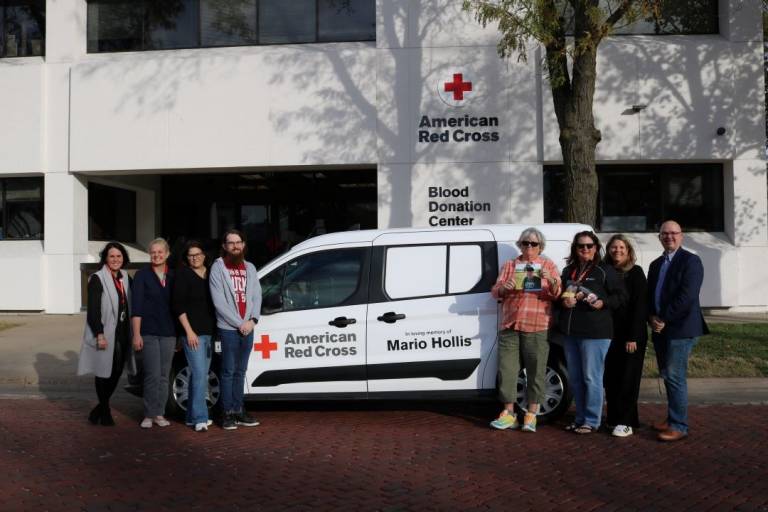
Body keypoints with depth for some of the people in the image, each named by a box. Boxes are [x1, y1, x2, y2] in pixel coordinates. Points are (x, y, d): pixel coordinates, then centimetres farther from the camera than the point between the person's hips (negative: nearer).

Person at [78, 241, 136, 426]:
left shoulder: (125, 279, 13)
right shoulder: (97, 279, -7)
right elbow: (93, 310, -13)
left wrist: (131, 333, 11)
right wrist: (99, 335, -19)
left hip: (122, 333, 7)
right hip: (105, 335, -6)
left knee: (116, 373, 9)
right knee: (104, 373, 1)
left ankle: (100, 409, 24)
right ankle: (105, 412, 15)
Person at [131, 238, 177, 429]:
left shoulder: (173, 276, 8)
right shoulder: (142, 275, 0)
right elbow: (136, 307, -3)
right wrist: (136, 334, -8)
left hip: (169, 333, 3)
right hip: (148, 332, -3)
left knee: (164, 375, 7)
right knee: (153, 375, -7)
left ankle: (159, 414, 16)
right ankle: (149, 415, 6)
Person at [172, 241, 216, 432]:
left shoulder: (210, 274, 11)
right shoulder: (183, 275, -5)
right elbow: (179, 305, -9)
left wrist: (215, 329, 11)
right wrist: (189, 331, -15)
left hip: (209, 332, 6)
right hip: (192, 332, -6)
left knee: (200, 375, 10)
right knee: (200, 374, -12)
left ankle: (193, 416, 18)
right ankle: (200, 418, -9)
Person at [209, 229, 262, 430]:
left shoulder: (249, 267, 13)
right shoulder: (218, 267, -4)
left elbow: (256, 296, 9)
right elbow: (219, 302, -10)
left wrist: (252, 320, -7)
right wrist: (239, 324, -12)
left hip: (248, 328, 5)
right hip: (228, 328, -5)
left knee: (240, 372, 11)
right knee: (228, 372, -2)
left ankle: (238, 410, 18)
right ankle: (227, 413, 5)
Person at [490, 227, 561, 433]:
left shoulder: (548, 265, 9)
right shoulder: (509, 266, 17)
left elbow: (557, 294, 1)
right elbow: (495, 292, 12)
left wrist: (552, 281, -21)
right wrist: (503, 288, -11)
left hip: (536, 327, -2)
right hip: (510, 326, 3)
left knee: (536, 371, -1)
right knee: (507, 369, 0)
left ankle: (531, 414, 8)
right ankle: (509, 414, 8)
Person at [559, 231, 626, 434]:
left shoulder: (605, 270, -2)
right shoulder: (568, 271, 15)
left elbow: (620, 295, -3)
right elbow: (559, 295, 21)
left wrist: (603, 303, -18)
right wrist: (564, 301, 0)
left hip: (595, 332, -6)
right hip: (571, 331, 6)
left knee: (591, 377, -3)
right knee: (574, 378, 12)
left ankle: (591, 421, 8)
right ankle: (580, 418, 24)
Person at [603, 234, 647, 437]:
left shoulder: (635, 273, -4)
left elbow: (639, 306, -9)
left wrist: (633, 337, -14)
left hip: (631, 335, -4)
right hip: (610, 333, 4)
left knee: (628, 378, -1)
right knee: (610, 377, 7)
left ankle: (626, 422, 3)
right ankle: (613, 417, 19)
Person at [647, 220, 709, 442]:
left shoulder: (691, 261, -7)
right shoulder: (656, 264, 17)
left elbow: (686, 296, -17)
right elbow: (649, 295, 16)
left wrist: (664, 319, -15)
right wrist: (652, 318, -2)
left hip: (680, 328, -8)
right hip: (660, 329, 8)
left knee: (675, 377, -8)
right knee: (667, 376, 14)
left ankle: (679, 426, -1)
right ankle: (672, 418, 25)